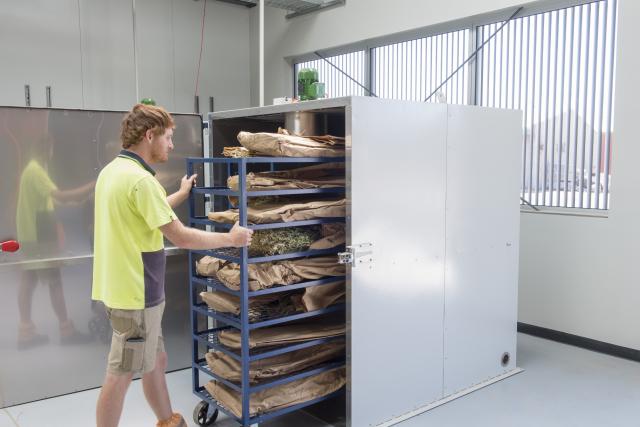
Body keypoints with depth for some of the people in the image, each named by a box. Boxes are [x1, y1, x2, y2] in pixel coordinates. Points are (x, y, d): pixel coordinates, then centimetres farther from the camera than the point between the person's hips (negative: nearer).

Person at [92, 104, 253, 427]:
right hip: (136, 293, -10)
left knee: (156, 362, 21)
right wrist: (231, 239, -8)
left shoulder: (112, 171, 9)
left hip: (122, 288, 10)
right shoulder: (140, 179, -22)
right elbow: (181, 237, -21)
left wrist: (181, 195, 33)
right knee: (120, 376, 3)